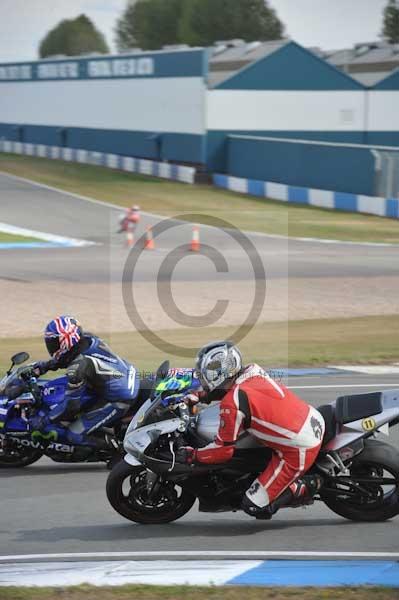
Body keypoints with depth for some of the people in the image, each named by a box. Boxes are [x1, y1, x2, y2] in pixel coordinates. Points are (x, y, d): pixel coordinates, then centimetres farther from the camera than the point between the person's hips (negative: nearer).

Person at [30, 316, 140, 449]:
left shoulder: (78, 367, -25)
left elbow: (71, 405, -19)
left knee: (75, 435, -4)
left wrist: (44, 421, -9)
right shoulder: (88, 338, -3)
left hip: (119, 401, -9)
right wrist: (47, 365, 15)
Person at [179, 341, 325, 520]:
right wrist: (201, 396, 27)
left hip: (298, 452, -8)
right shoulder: (253, 370, 3)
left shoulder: (232, 404, -19)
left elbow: (223, 450, -8)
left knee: (254, 507, -4)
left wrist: (193, 455, 6)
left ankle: (307, 486, 4)